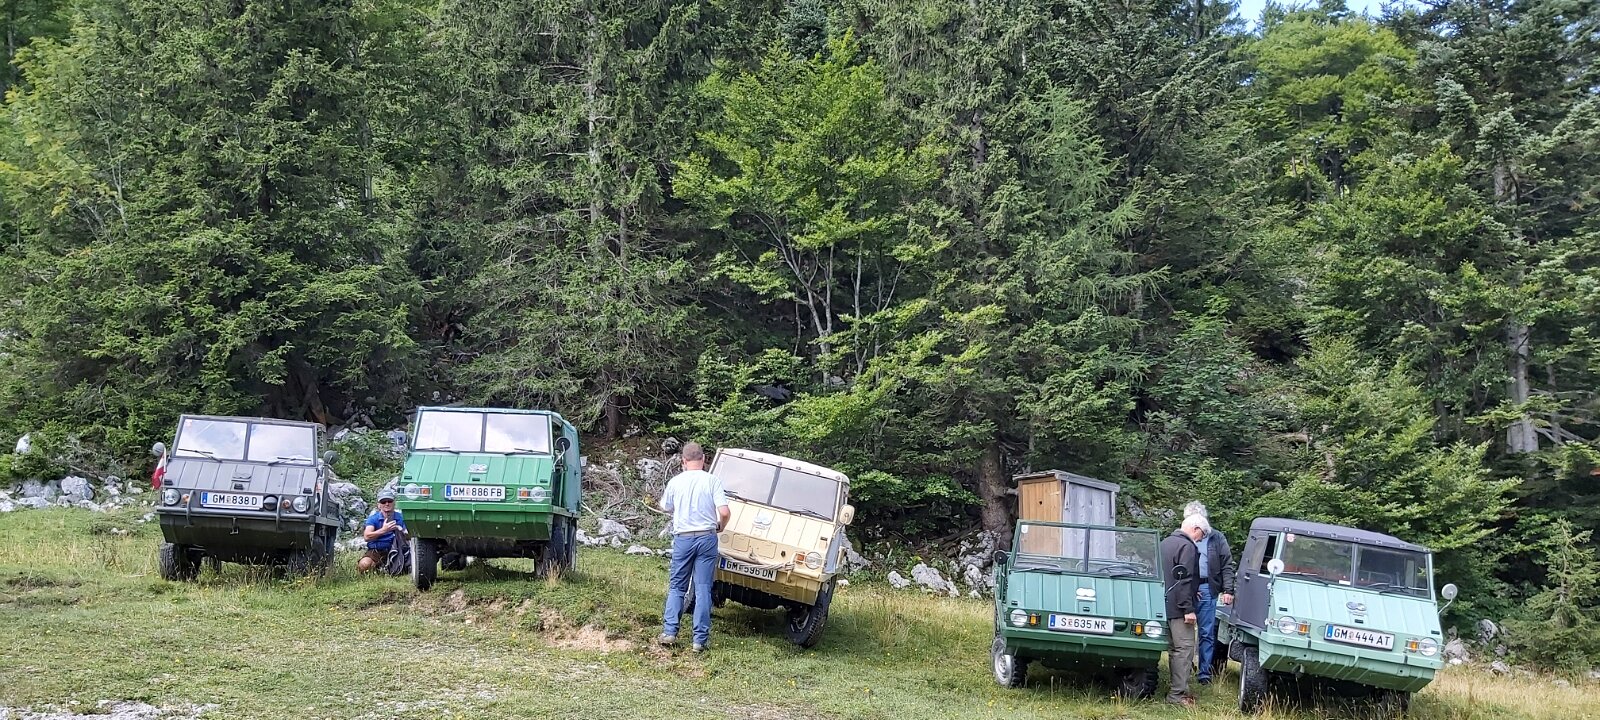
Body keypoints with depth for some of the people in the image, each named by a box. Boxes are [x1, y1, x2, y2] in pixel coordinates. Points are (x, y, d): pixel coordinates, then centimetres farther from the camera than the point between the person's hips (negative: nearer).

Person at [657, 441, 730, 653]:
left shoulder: (675, 482, 1)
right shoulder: (713, 481, -5)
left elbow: (666, 507, 17)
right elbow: (724, 512, -11)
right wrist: (719, 527, 9)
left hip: (683, 538, 1)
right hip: (707, 538, -1)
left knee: (676, 587, 13)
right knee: (703, 589, 2)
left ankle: (669, 632, 4)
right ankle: (701, 639, 0)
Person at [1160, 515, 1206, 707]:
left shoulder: (1165, 543, 17)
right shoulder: (1187, 547, -14)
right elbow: (1184, 579, -20)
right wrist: (1188, 608, -20)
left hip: (1165, 605, 10)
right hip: (1178, 607, -10)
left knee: (1173, 648, 15)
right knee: (1185, 648, -8)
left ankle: (1177, 689, 19)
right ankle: (1178, 693, -11)